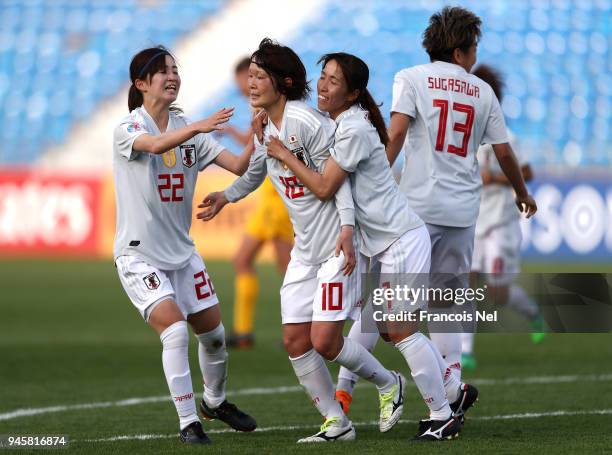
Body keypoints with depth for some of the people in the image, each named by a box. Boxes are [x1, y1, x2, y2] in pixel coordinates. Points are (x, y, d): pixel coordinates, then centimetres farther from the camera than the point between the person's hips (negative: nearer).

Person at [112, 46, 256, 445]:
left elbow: (239, 166, -2)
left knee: (214, 333, 10)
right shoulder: (128, 128, -12)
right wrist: (196, 127, -52)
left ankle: (215, 401, 37)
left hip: (182, 252, 6)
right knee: (175, 330, -21)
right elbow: (156, 144, -35)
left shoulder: (189, 129, 5)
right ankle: (188, 423, -13)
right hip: (140, 255, -6)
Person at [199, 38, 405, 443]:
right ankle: (336, 424, 13)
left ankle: (390, 385, 14)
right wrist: (226, 196, 42)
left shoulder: (305, 122, -17)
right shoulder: (265, 129, 9)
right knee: (295, 341, 2)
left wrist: (347, 228, -26)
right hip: (305, 250, 9)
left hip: (338, 246, -9)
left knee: (324, 341, -11)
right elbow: (256, 170, 30)